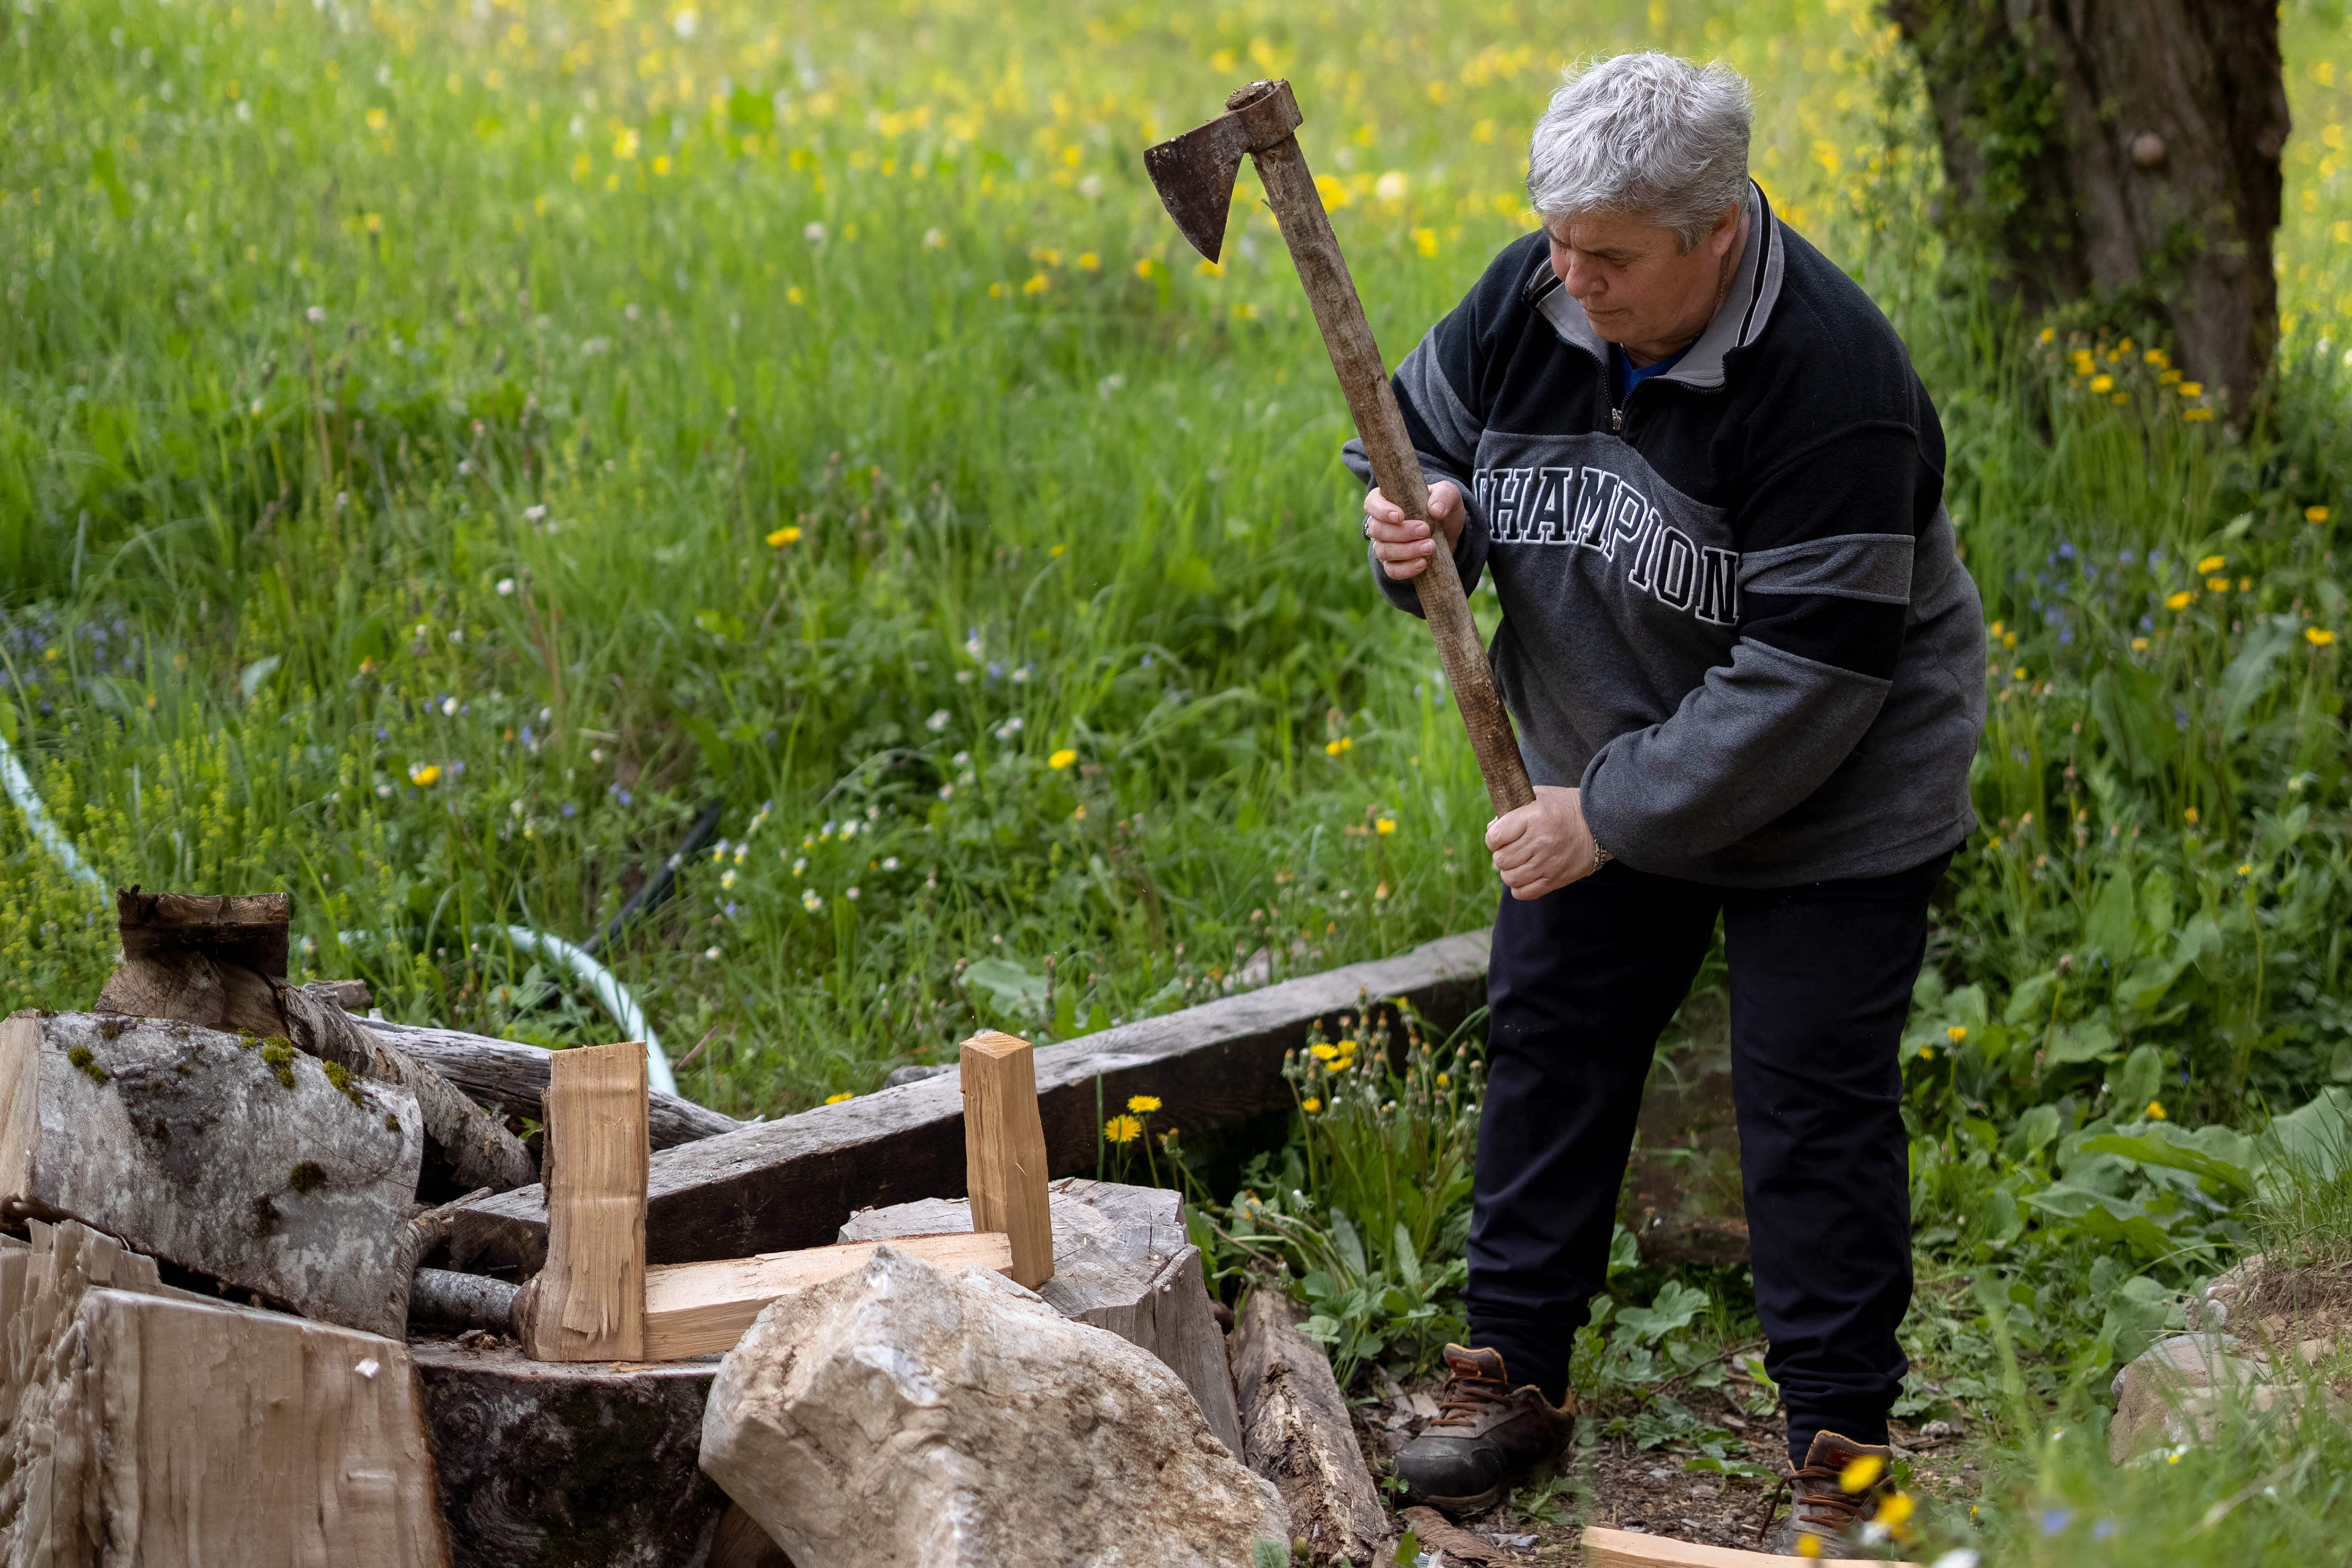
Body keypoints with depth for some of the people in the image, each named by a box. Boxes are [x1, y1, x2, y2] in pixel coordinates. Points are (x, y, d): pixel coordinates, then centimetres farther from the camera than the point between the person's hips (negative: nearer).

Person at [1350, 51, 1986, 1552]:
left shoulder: (1832, 384, -30)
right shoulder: (1529, 302, -12)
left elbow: (1810, 677, -30)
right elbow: (1422, 426, 8)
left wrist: (1614, 817, -27)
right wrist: (1426, 519, -17)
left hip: (1821, 804, -6)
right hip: (1602, 779, 6)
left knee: (1814, 1108, -2)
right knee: (1547, 1045, 12)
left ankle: (1840, 1448, 11)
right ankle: (1513, 1374, 29)